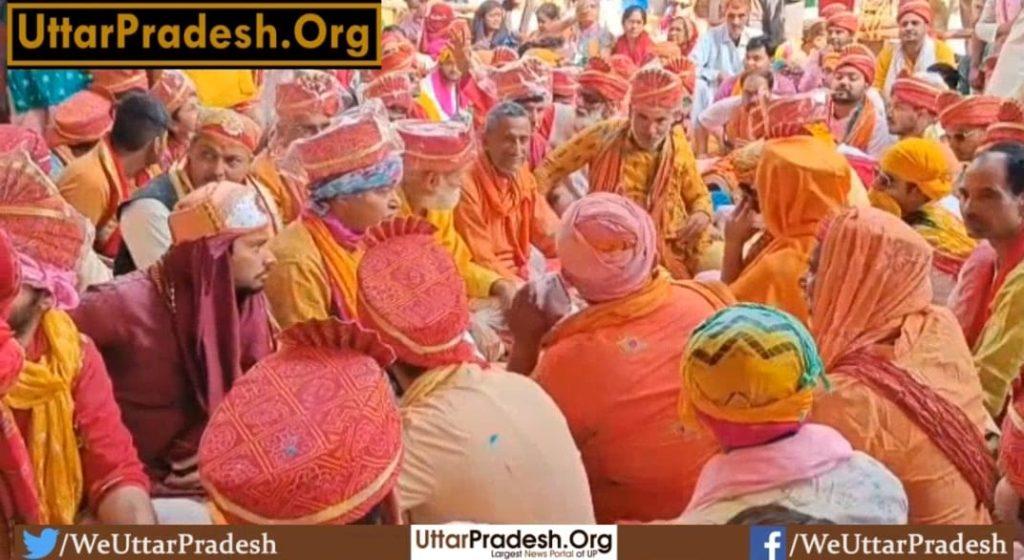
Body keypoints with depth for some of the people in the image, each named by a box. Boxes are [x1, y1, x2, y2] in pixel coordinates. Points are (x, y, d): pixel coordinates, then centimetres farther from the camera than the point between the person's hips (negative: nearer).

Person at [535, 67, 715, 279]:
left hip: (668, 249, 4)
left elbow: (699, 196, 13)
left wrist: (701, 215, -10)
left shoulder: (678, 146, -1)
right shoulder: (605, 136, -11)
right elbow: (548, 170, -3)